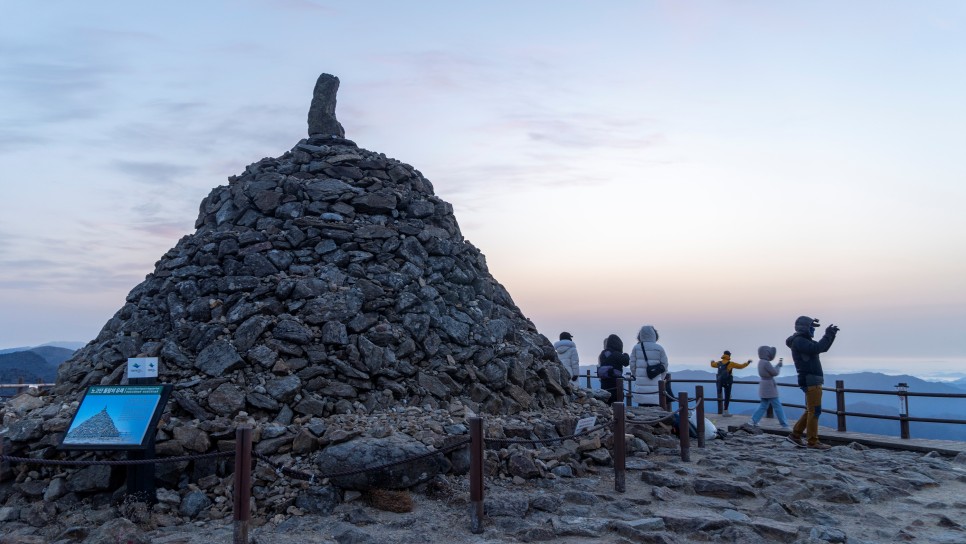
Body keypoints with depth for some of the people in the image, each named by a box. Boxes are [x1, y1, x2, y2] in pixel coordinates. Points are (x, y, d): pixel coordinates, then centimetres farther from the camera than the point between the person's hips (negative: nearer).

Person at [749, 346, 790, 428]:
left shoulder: (761, 362, 9)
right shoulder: (766, 363, -20)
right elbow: (775, 372, -14)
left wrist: (778, 365, 11)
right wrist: (779, 365, 2)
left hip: (764, 388, 9)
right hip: (769, 388, -9)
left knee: (763, 406, 13)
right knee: (777, 406, -1)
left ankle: (754, 420, 7)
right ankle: (784, 424, 4)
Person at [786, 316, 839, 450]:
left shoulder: (804, 341, 19)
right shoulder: (799, 341, -12)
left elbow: (823, 348, 23)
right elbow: (817, 348, -25)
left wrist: (831, 335, 11)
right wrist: (828, 335, -16)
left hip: (812, 380, 10)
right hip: (810, 380, -10)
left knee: (811, 410, 13)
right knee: (815, 411, -7)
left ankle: (795, 434, 16)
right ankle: (813, 442, -4)